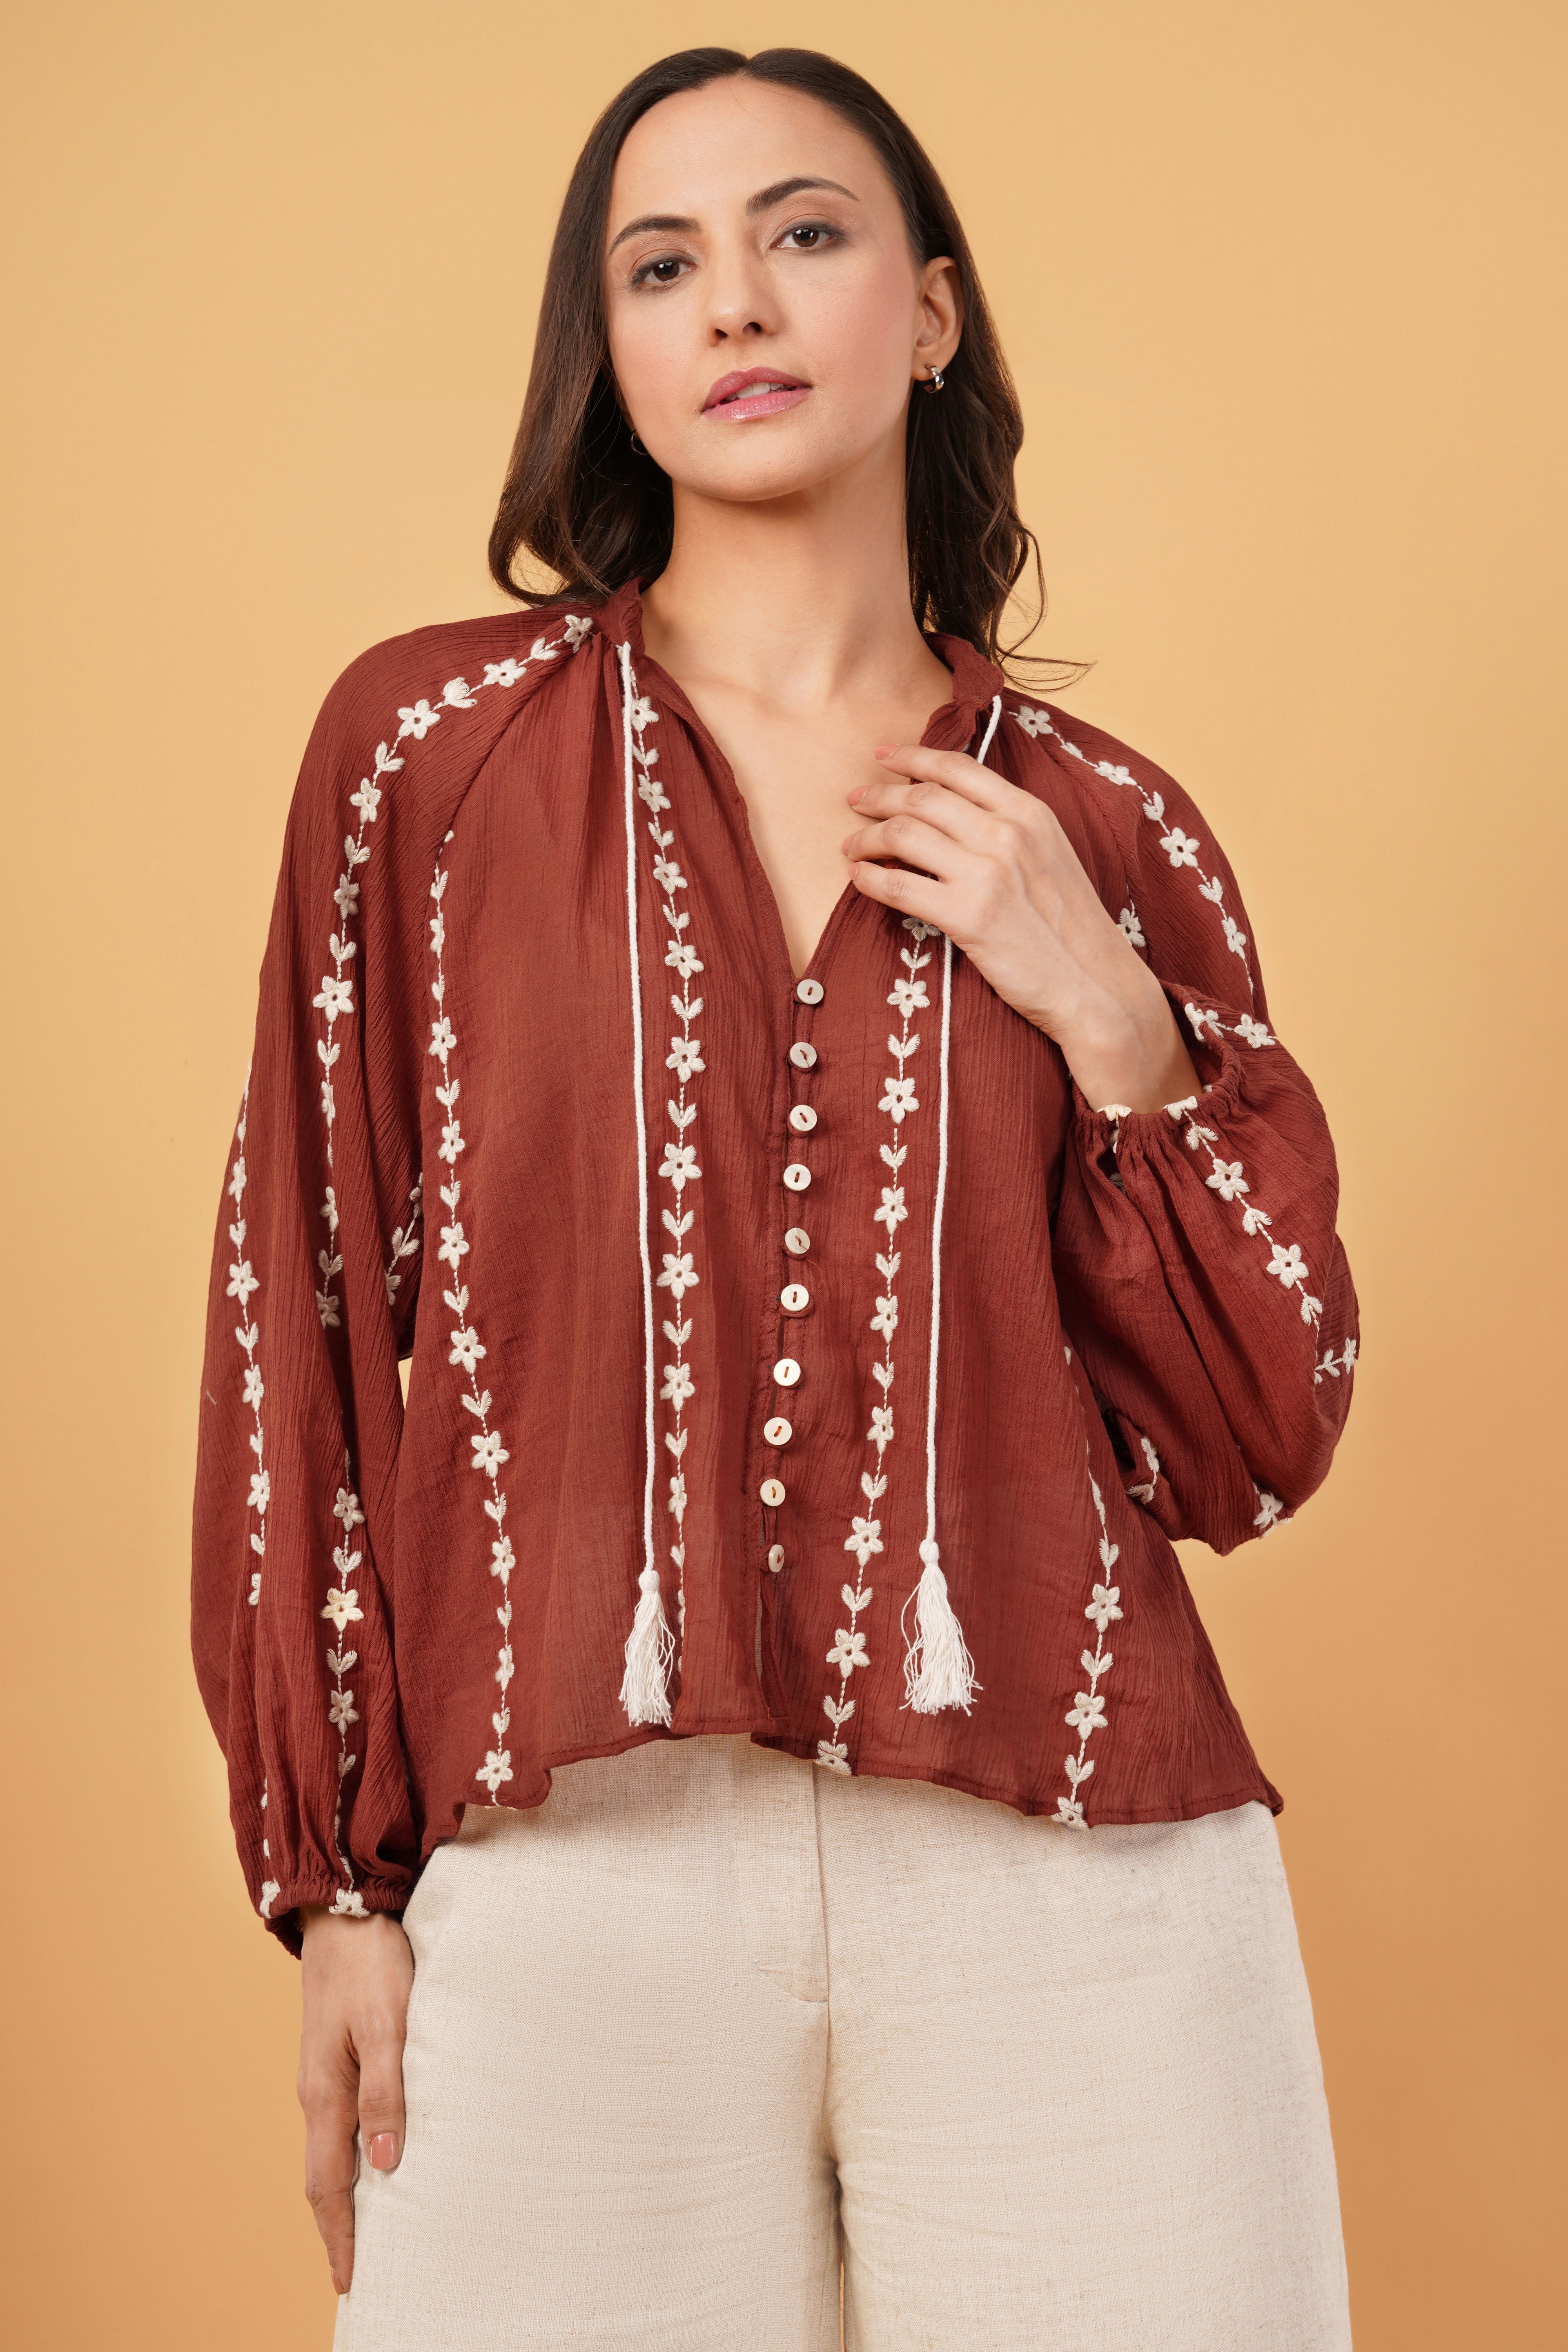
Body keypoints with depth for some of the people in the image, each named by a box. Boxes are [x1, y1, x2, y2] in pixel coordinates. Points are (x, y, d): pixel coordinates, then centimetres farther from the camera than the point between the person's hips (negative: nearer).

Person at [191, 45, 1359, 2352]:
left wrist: (1109, 1022, -5)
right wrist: (334, 1884, 1)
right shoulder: (432, 743, 3)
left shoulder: (1107, 834, 6)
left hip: (1068, 1890, 1)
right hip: (567, 1880, -1)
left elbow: (1251, 1448, 8)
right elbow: (304, 1316, 4)